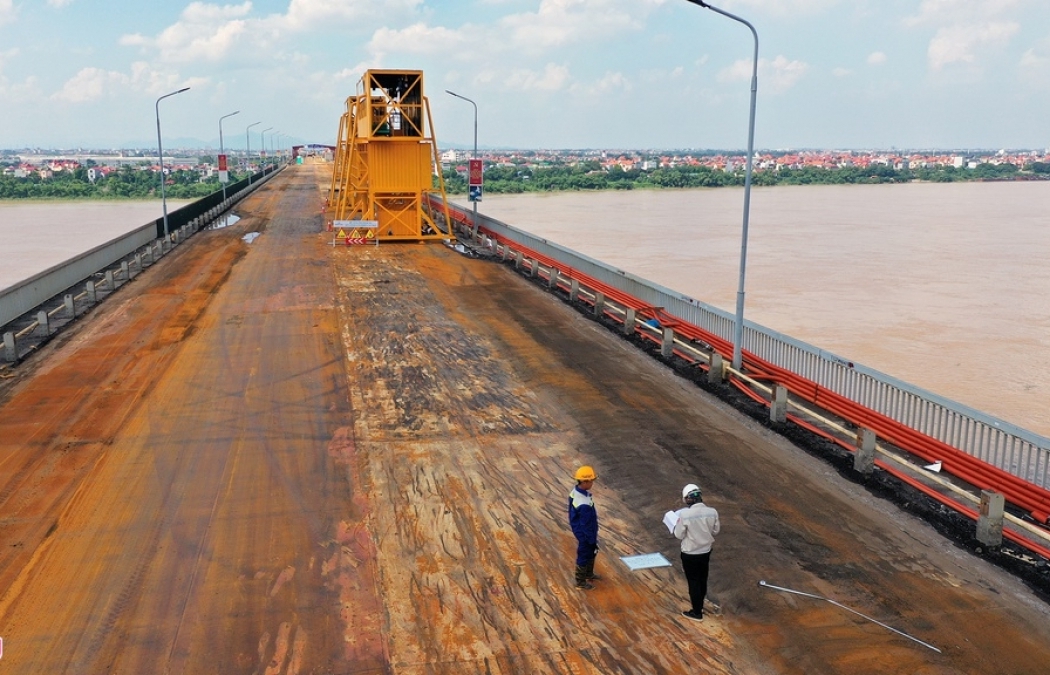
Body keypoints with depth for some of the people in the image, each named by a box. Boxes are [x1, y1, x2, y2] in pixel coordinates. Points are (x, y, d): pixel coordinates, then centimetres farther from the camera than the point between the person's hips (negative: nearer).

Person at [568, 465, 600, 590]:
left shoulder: (575, 491, -11)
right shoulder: (584, 504, -40)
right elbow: (586, 525, -28)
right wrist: (592, 540, -13)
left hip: (580, 531, 9)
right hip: (585, 535, -9)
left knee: (591, 553, 29)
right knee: (584, 557, 15)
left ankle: (589, 574, 51)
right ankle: (580, 582, 37)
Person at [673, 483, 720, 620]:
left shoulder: (684, 514, -26)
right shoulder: (712, 512, -14)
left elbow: (679, 535, -14)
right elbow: (715, 531, 1)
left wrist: (677, 525, 4)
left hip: (690, 554, -4)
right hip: (706, 551, 4)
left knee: (693, 582, 12)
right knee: (702, 580, 22)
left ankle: (696, 613, 25)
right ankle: (700, 606, 42)